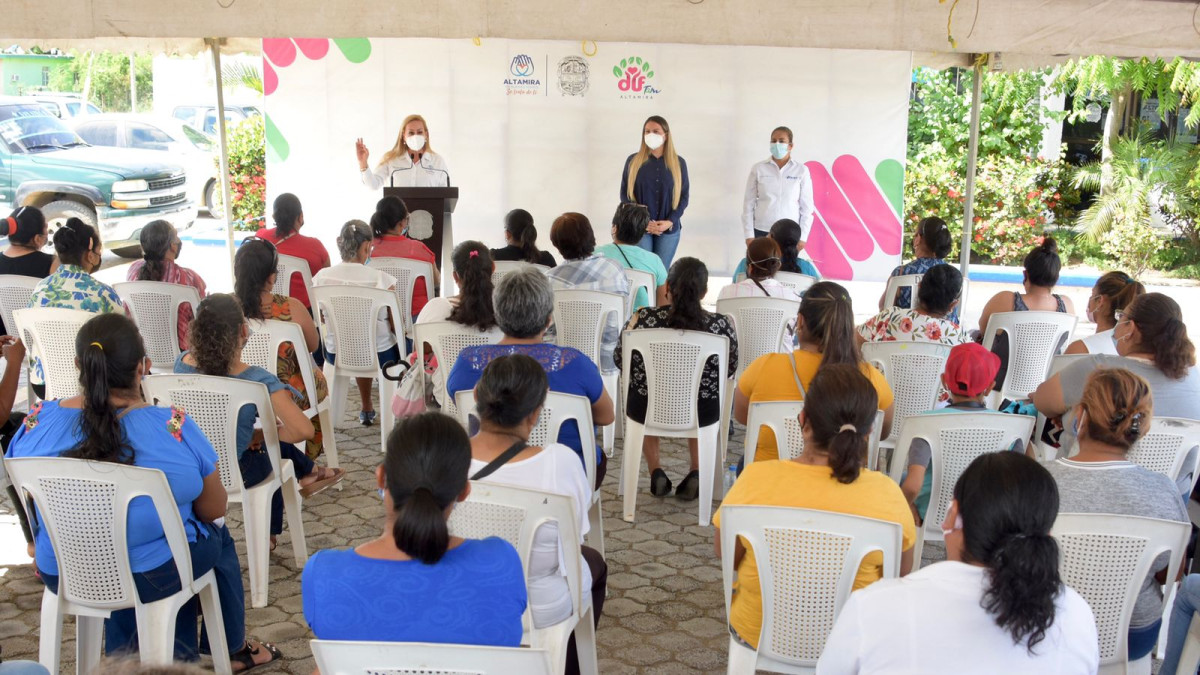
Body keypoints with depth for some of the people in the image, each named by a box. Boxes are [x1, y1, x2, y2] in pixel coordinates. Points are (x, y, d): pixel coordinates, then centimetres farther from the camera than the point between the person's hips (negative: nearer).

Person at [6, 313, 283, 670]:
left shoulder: (37, 424, -13)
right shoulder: (175, 428, -23)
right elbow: (215, 510, -10)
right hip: (154, 577, -3)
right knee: (218, 537, 27)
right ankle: (234, 648, 45)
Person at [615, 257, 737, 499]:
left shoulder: (643, 318, -17)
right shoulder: (721, 325, -16)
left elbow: (621, 360, 0)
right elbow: (730, 370, 1)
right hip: (702, 414, 0)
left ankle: (655, 472, 33)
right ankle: (696, 472, 30)